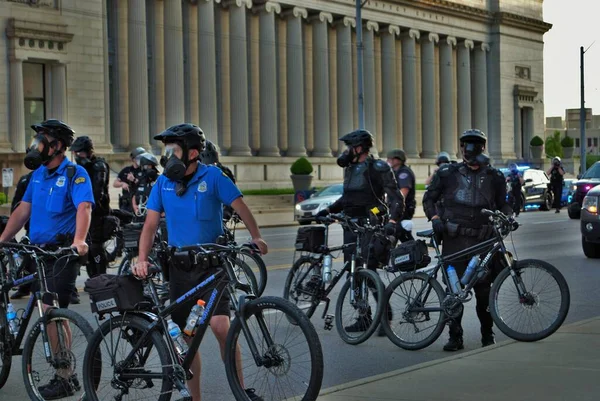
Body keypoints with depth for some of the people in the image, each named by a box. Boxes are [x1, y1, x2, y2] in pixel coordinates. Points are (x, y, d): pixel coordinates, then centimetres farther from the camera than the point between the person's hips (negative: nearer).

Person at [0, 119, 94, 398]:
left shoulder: (75, 173, -8)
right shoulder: (38, 174, 14)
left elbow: (84, 207, -22)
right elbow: (23, 210, 16)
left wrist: (78, 240, -38)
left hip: (63, 252, -7)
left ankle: (64, 379, -5)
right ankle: (66, 374, 19)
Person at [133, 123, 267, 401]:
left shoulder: (212, 176, -6)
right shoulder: (163, 182, 3)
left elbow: (240, 206, -6)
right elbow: (151, 224, 2)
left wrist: (256, 236, -17)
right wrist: (142, 259, -10)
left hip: (211, 263, -4)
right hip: (180, 266, 4)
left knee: (220, 326, -18)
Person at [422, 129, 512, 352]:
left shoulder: (494, 177, 11)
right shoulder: (448, 174, 6)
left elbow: (502, 204, 20)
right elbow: (429, 198, 13)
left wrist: (506, 217, 0)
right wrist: (435, 218, -3)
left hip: (483, 241, 1)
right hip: (454, 241, -1)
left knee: (484, 291, 2)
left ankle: (487, 334, 17)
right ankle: (455, 337, 5)